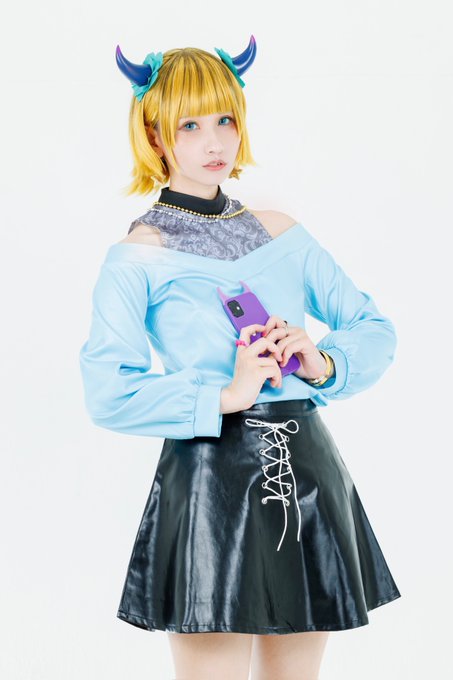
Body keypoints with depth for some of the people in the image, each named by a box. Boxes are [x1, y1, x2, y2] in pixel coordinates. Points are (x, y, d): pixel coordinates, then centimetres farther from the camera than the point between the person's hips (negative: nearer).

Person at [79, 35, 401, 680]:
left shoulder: (283, 233, 10)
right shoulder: (136, 257, -4)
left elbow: (376, 330, 11)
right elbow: (109, 396, -14)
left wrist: (325, 364, -8)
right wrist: (227, 396, -17)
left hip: (308, 473, 5)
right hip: (210, 477, -5)